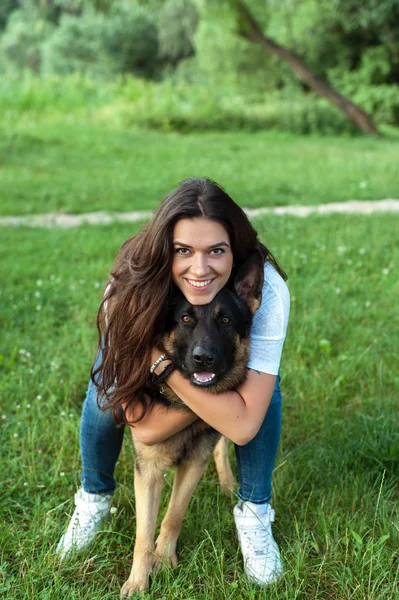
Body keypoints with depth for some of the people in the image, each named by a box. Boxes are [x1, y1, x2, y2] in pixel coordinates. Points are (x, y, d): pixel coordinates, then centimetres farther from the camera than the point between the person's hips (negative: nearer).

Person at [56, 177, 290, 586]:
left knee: (264, 393, -30)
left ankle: (254, 511, -1)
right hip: (155, 339, 1)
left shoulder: (265, 290, -40)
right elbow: (144, 428, -33)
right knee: (106, 391, -26)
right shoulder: (131, 288, -37)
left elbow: (243, 425, -41)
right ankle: (94, 498, 7)